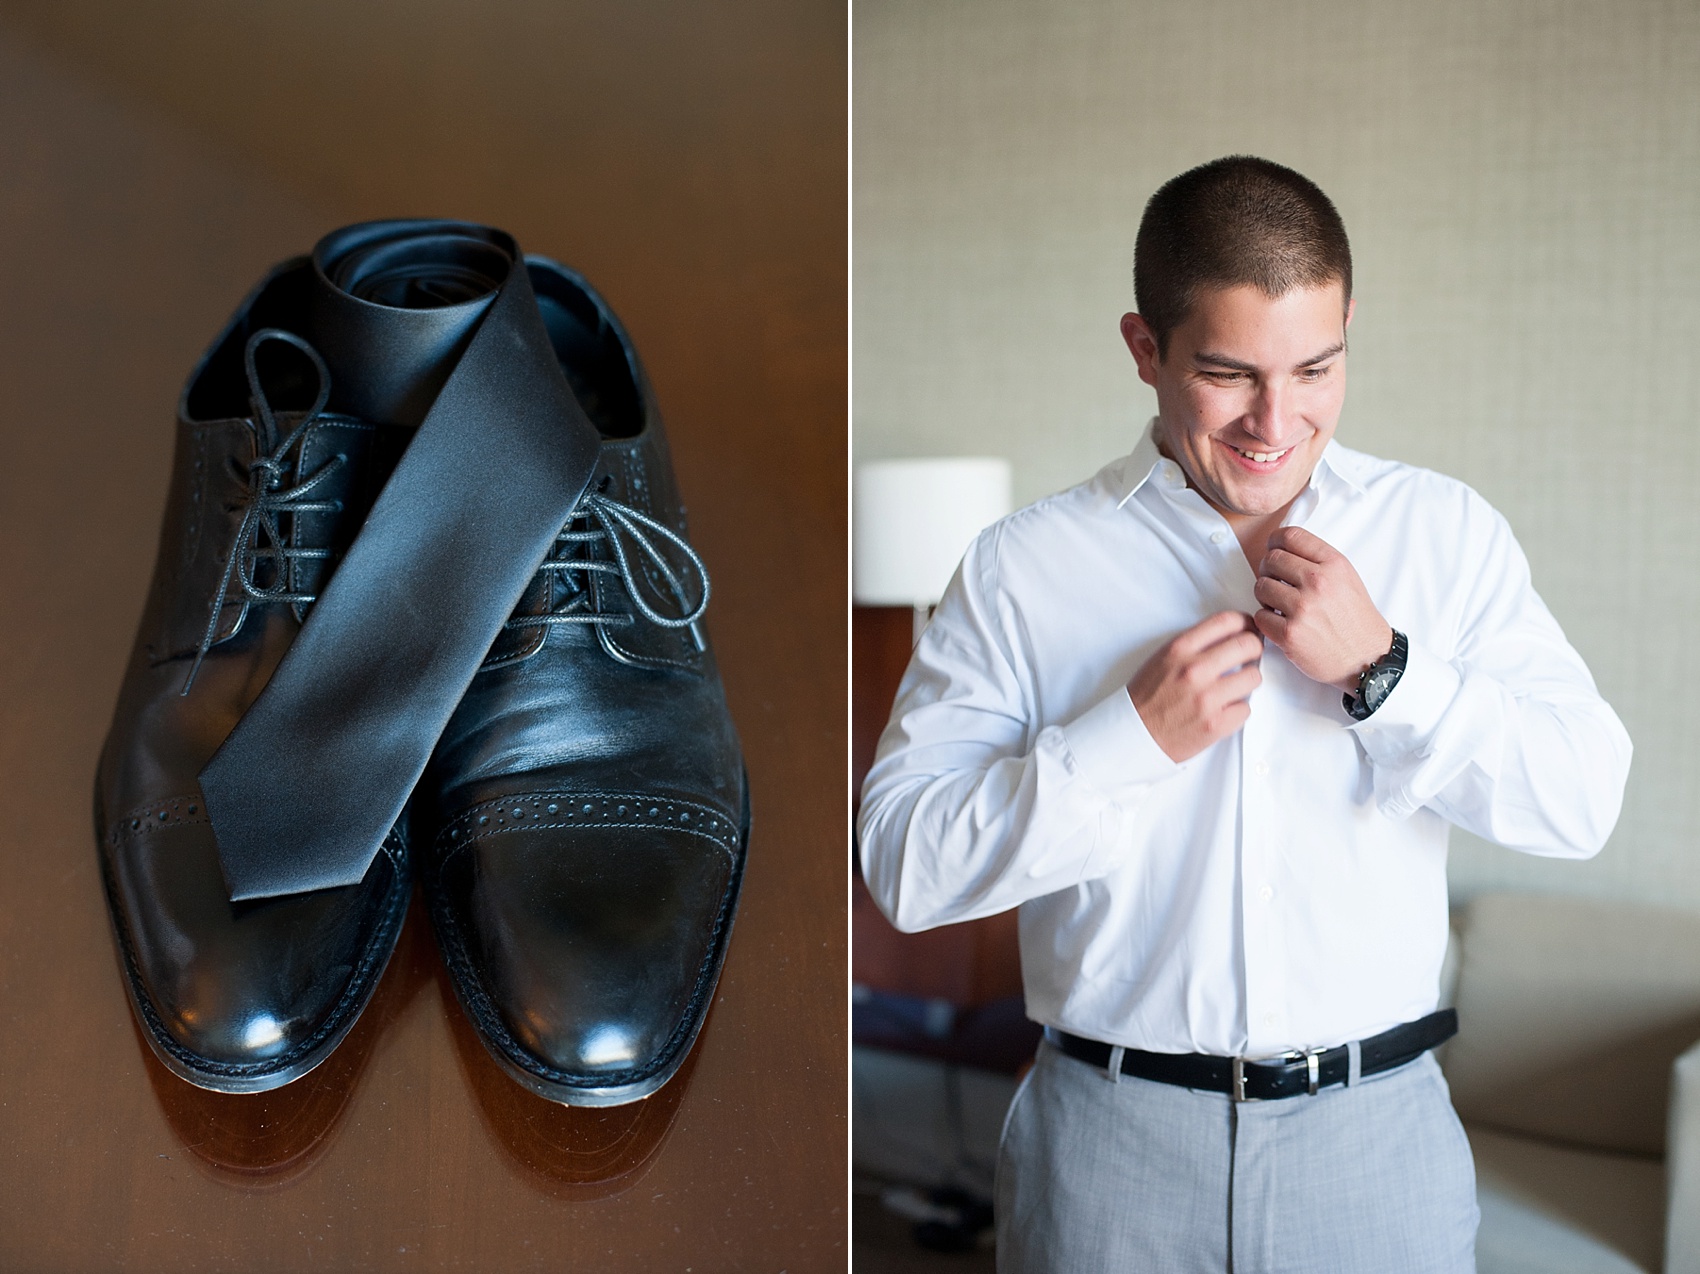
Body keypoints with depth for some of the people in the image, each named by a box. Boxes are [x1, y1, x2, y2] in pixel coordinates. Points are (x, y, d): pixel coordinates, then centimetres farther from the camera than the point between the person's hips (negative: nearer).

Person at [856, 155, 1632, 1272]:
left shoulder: (1449, 532, 1)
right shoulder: (1025, 566, -6)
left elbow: (1585, 801, -4)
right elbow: (904, 862, -10)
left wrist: (1380, 669, -16)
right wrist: (1135, 735, -19)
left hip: (1376, 1136, 2)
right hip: (1114, 1139, -1)